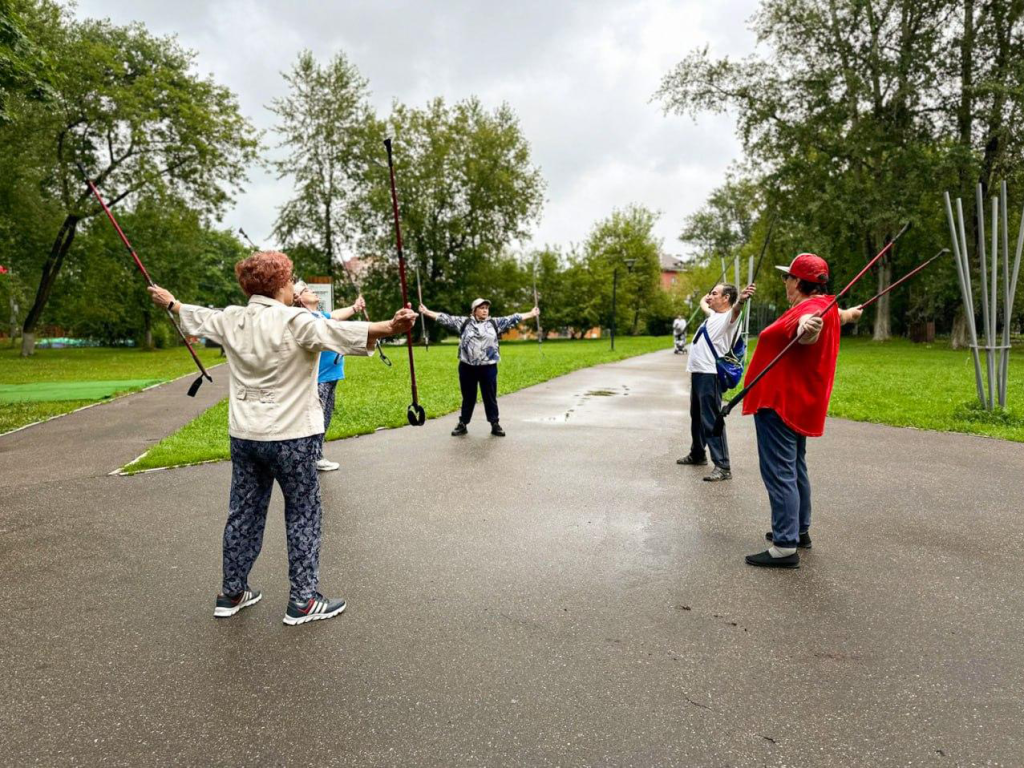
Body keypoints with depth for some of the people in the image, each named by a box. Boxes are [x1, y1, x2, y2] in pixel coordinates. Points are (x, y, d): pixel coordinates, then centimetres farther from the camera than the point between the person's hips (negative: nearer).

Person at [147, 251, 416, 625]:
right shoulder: (294, 321, -16)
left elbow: (198, 317, 24)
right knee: (303, 515, 6)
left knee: (243, 514, 17)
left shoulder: (231, 320, 4)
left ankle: (232, 594, 29)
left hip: (244, 435, 6)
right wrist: (390, 327, -47)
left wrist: (170, 302, 45)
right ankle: (303, 601, 12)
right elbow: (336, 332, -34)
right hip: (290, 436, -6)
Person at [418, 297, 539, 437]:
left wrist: (531, 314, 4)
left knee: (490, 397, 7)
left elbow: (513, 319, 6)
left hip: (488, 367, 0)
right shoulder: (464, 322, 4)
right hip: (467, 367, 0)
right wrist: (427, 312, -1)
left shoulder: (495, 323, 6)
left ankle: (495, 425, 16)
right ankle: (462, 425, 19)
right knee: (468, 397, 9)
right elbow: (446, 318, 3)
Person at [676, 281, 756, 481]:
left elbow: (735, 310, -38)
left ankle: (723, 467, -12)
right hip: (697, 372, 10)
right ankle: (697, 454, 36)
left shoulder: (729, 316, -12)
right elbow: (702, 303, 40)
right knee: (696, 417, 21)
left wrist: (741, 300, -57)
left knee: (711, 420, -13)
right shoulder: (713, 315, 16)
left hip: (710, 375, -10)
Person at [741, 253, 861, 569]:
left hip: (780, 402, -11)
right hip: (798, 402, 11)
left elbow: (809, 331, -44)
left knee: (779, 472, -11)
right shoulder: (824, 306, 12)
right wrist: (852, 313, 59)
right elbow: (841, 315, 36)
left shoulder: (810, 307, -19)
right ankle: (799, 530, 33)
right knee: (795, 468, 21)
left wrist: (806, 328, -67)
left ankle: (785, 547, -10)